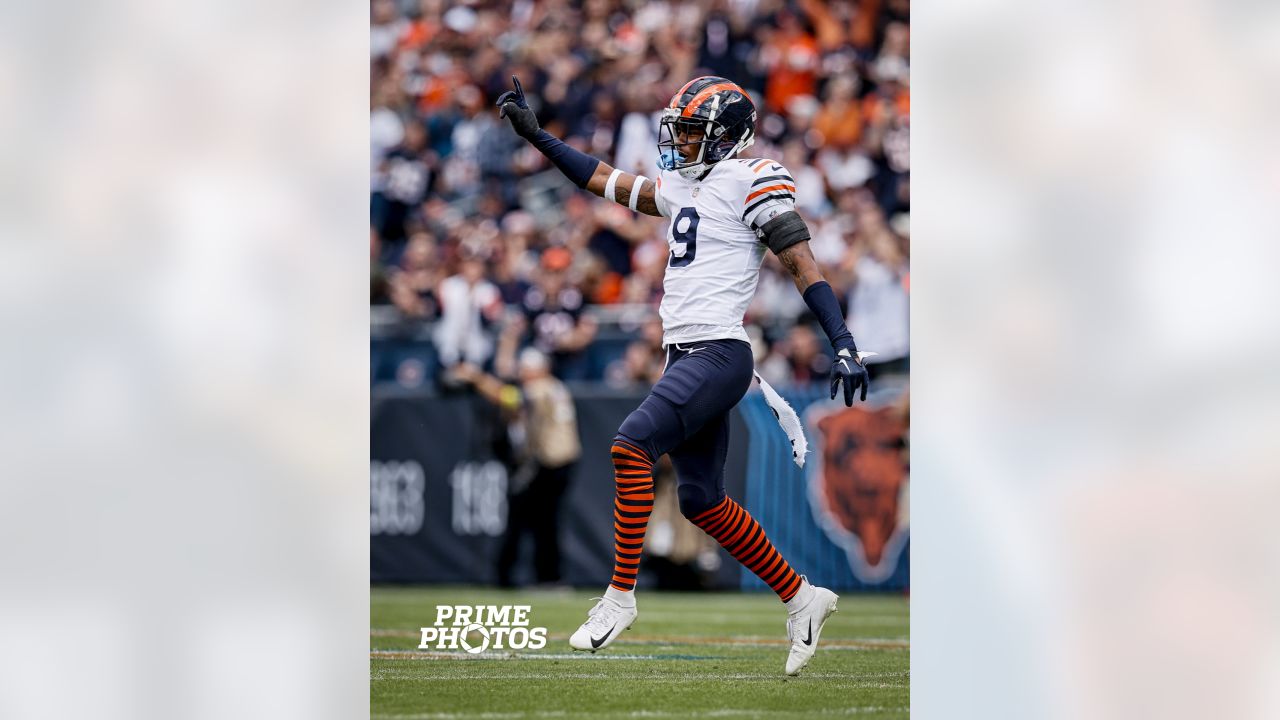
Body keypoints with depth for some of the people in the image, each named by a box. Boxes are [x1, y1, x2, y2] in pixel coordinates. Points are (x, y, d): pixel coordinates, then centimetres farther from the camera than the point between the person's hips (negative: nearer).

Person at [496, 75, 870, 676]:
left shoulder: (751, 183, -7)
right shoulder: (681, 187, 17)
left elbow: (803, 265, -10)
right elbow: (605, 181, 27)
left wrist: (843, 345, -16)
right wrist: (536, 136, 24)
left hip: (719, 354, -9)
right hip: (685, 356, 9)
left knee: (632, 443, -21)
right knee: (701, 500, 10)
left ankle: (621, 595, -17)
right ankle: (800, 598, 22)